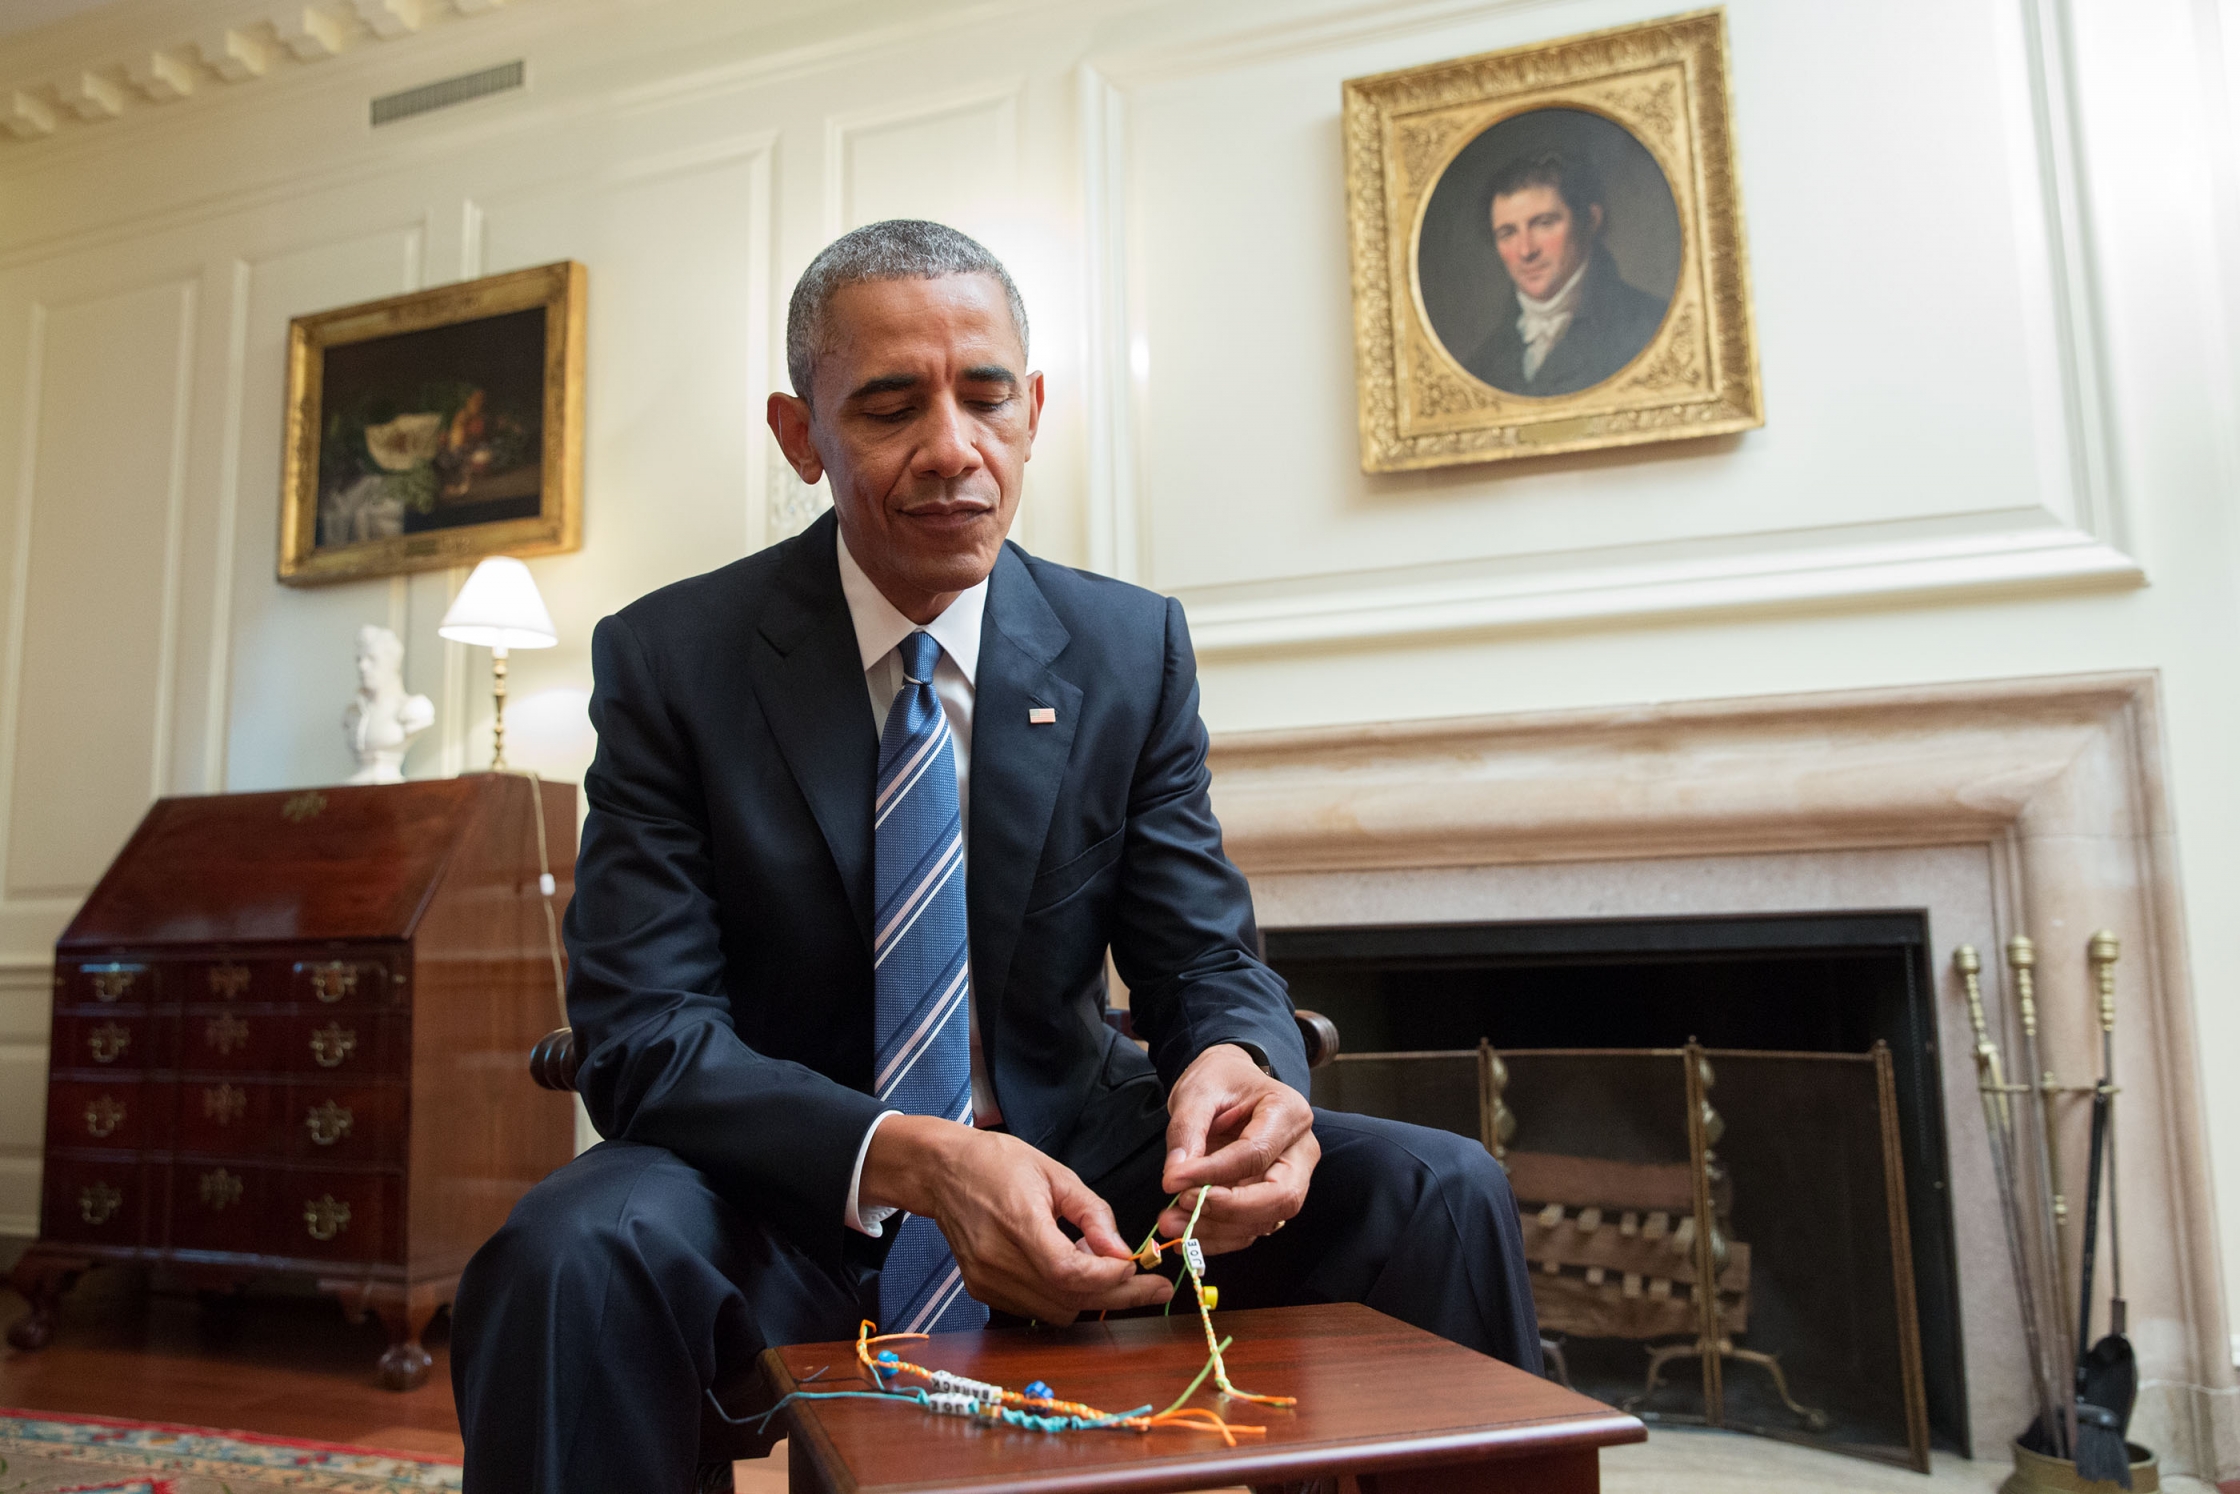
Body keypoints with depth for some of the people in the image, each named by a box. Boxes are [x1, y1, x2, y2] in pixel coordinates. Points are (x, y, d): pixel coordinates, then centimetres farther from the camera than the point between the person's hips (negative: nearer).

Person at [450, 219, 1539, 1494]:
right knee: (569, 1257, -34)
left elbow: (1208, 963, -1)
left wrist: (1238, 1062, -27)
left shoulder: (1135, 650, -1)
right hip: (790, 1193, -2)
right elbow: (643, 1031, -13)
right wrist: (909, 1161, -31)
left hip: (1071, 1163, 3)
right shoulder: (669, 658, -8)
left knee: (1444, 1197, -17)